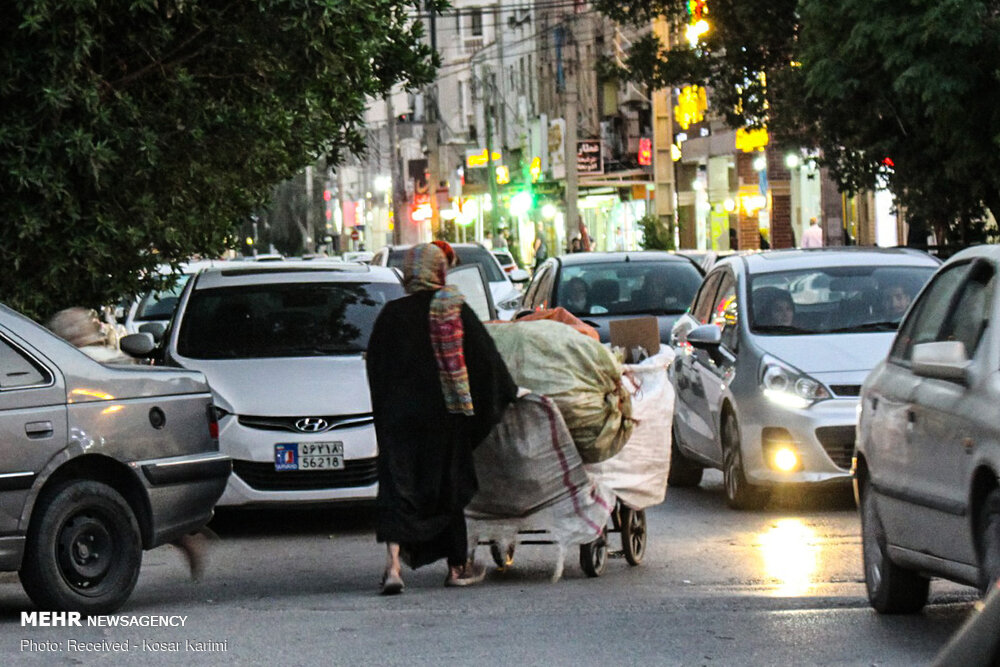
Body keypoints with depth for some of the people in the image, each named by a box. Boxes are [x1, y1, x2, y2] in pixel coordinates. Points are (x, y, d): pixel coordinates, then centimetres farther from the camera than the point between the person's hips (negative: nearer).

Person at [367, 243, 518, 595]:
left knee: (398, 487, -3)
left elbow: (376, 367, 3)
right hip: (445, 414, 1)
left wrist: (386, 413, 15)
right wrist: (509, 393, 16)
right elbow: (486, 357, 2)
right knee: (449, 485, 14)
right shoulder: (456, 309, -3)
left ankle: (393, 564, -21)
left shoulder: (391, 314, -3)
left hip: (400, 417, 0)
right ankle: (458, 566, 23)